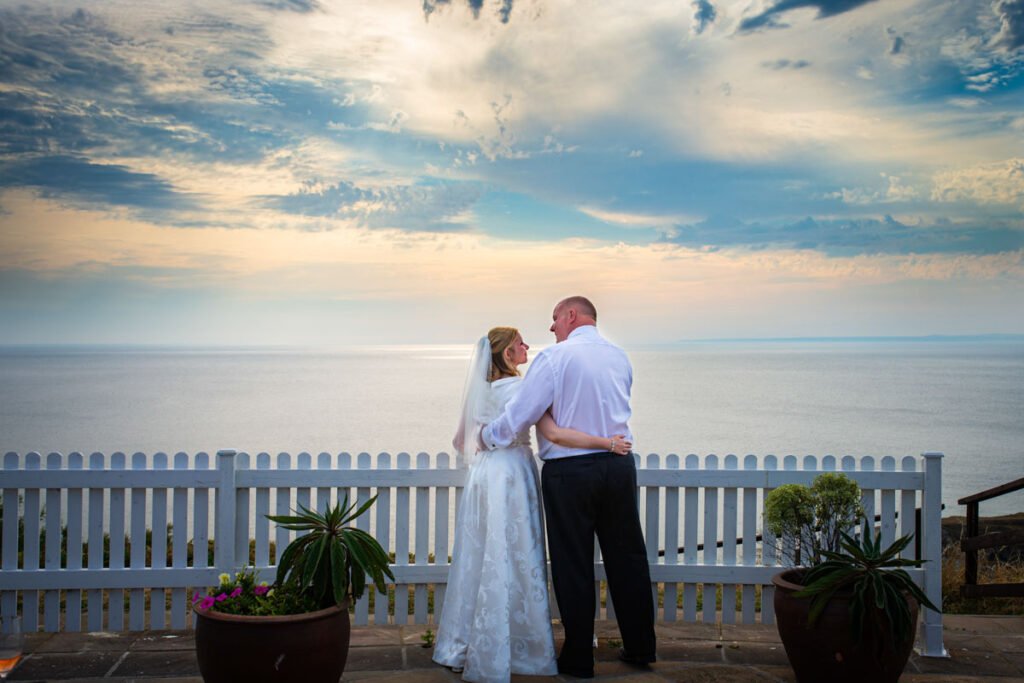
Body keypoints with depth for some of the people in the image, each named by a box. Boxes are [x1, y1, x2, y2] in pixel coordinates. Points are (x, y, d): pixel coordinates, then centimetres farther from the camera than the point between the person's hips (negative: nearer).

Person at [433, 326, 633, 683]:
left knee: (480, 559, 13)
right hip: (512, 474, -8)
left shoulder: (482, 388, 10)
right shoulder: (520, 388, -14)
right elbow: (553, 433, -23)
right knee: (514, 561, -1)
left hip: (483, 473, 8)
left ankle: (463, 647, 21)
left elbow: (461, 440, 17)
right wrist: (609, 443, -19)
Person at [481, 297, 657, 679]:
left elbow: (520, 413, -8)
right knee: (627, 558, 14)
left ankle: (578, 660, 13)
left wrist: (487, 437, 7)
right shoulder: (619, 357, 8)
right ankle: (640, 648, 24)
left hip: (568, 471, -5)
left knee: (573, 565, 5)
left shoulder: (555, 357, -10)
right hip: (619, 465, 5)